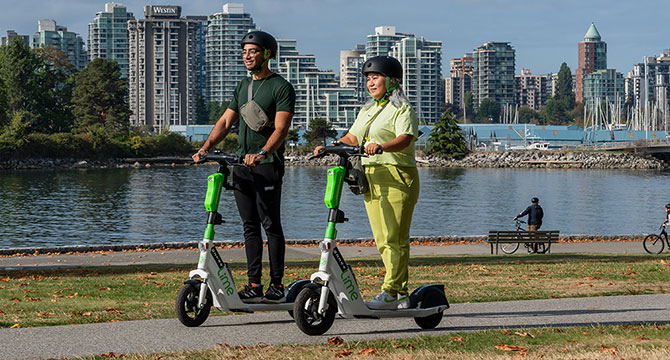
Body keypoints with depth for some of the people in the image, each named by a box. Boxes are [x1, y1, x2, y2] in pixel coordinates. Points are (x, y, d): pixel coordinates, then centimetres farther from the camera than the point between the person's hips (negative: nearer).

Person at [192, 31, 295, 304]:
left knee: (271, 225, -5)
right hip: (242, 165, 7)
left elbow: (280, 129, -15)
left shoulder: (281, 88, -5)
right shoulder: (243, 87, 18)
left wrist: (262, 153, -31)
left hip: (267, 166, -7)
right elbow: (225, 122, 14)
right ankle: (254, 285, 10)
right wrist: (206, 147, -2)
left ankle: (277, 284, 0)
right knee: (250, 226, 7)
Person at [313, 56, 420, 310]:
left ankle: (391, 292, -9)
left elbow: (405, 139, -20)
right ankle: (401, 293, 12)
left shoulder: (402, 109, -4)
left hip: (397, 176, -8)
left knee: (395, 238, -9)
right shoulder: (367, 110, 22)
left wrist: (381, 147, -38)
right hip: (371, 177, 8)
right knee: (382, 239, 7)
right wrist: (329, 148, 3)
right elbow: (351, 138, 19)